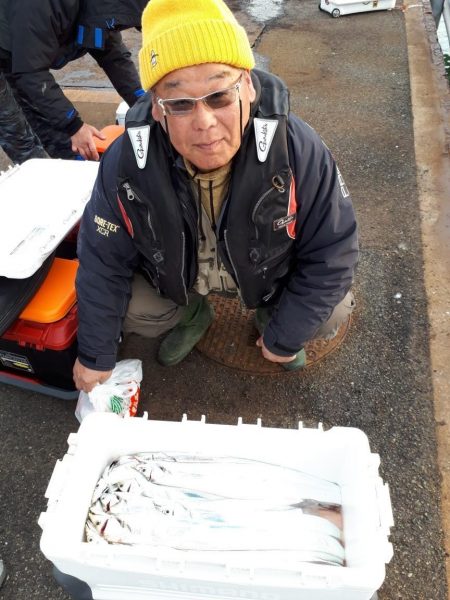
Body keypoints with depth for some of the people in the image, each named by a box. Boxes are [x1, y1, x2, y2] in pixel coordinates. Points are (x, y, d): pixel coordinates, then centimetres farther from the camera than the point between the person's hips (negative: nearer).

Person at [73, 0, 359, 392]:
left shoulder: (299, 151, -35)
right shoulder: (125, 163, -29)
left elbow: (331, 253, -23)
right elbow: (103, 263, -17)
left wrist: (284, 337, -17)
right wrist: (96, 355, -8)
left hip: (272, 271, -1)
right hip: (173, 273, 1)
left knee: (331, 313, -16)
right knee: (126, 309, -13)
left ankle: (270, 317, 20)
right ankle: (192, 315, 21)